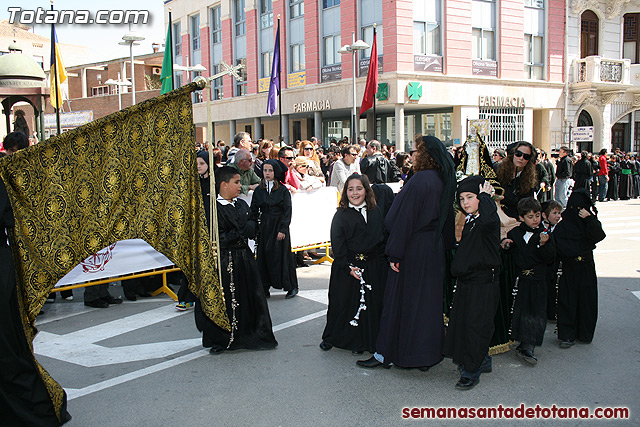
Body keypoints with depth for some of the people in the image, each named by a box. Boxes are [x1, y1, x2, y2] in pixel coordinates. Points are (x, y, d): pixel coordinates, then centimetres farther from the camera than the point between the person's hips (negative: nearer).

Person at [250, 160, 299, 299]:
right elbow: (254, 211, 9)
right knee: (264, 256, 3)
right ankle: (265, 288, 12)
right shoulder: (258, 190, 6)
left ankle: (291, 287, 11)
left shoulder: (283, 190, -4)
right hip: (264, 227, 4)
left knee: (282, 256, -1)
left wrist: (283, 229, -13)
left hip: (279, 226, -3)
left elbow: (287, 211, -6)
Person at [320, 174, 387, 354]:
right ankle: (331, 337, 25)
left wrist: (382, 263, 1)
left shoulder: (375, 212, 6)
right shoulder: (341, 215, -3)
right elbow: (337, 244, -8)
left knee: (371, 303, 6)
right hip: (346, 267, -3)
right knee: (344, 303, 5)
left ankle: (362, 342, 21)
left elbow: (382, 239, 9)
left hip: (372, 267, 3)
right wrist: (348, 267, -16)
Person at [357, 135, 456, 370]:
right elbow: (447, 219, 13)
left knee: (400, 300, 1)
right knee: (428, 300, 13)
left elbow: (404, 219, -21)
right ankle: (428, 354, 22)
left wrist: (394, 254, -18)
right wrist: (444, 245, 20)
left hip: (414, 248, -7)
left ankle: (385, 353, 11)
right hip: (435, 249, 8)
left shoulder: (418, 181, -19)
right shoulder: (444, 181, 6)